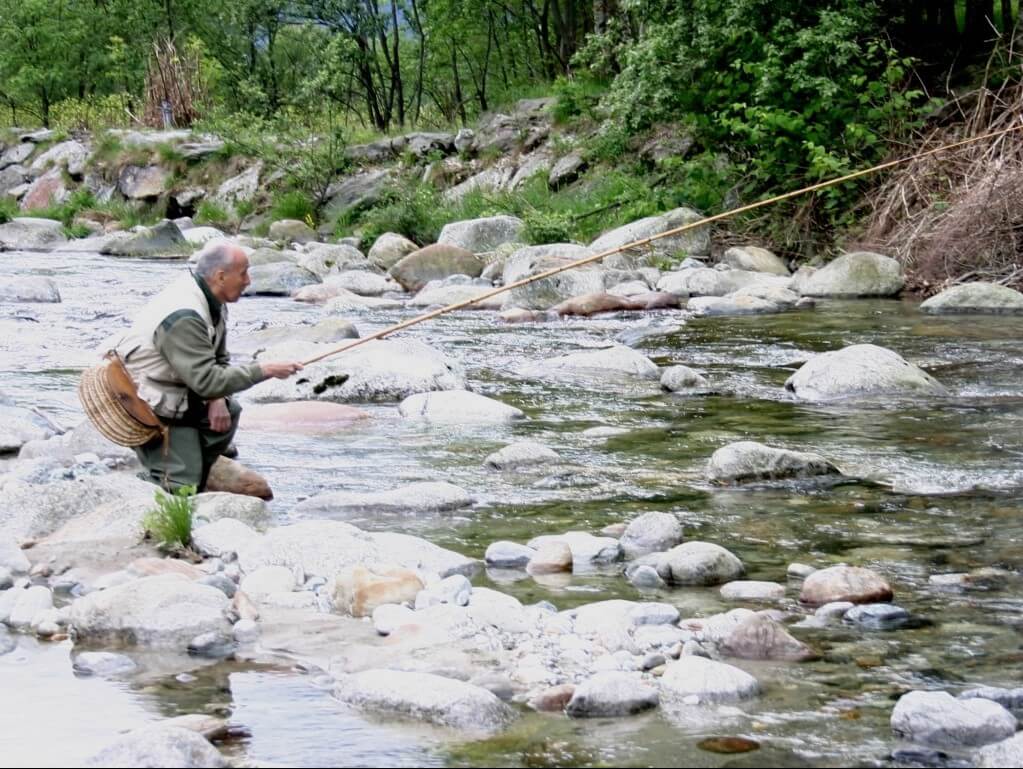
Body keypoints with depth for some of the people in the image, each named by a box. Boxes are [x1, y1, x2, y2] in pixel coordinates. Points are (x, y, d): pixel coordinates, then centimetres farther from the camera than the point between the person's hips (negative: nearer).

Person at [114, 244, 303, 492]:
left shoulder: (213, 303, 2)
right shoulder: (184, 317, -30)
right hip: (147, 406, -10)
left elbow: (219, 359, 10)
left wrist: (218, 398, -10)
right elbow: (207, 381, -32)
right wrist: (266, 370, -28)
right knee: (182, 485, -15)